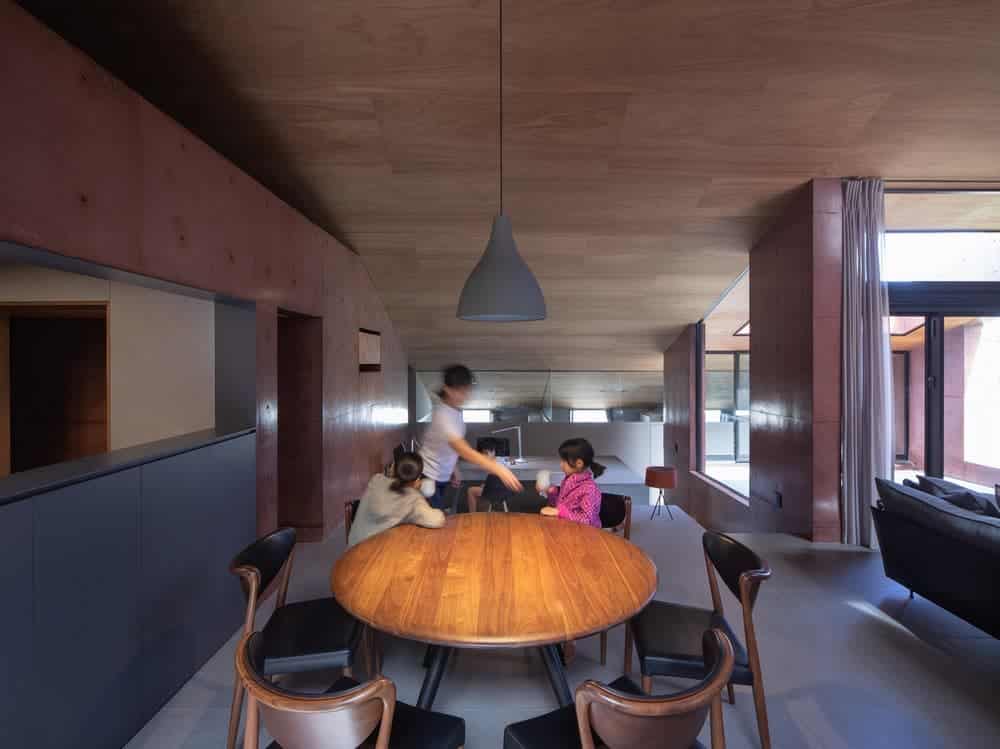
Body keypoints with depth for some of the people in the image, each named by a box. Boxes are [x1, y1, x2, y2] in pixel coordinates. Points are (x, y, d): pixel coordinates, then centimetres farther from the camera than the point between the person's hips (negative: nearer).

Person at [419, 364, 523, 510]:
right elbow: (465, 451, -42)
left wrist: (454, 469, 12)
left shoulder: (455, 409, -3)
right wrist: (498, 469, -49)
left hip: (443, 476, 8)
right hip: (428, 477, -8)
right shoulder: (443, 415, -31)